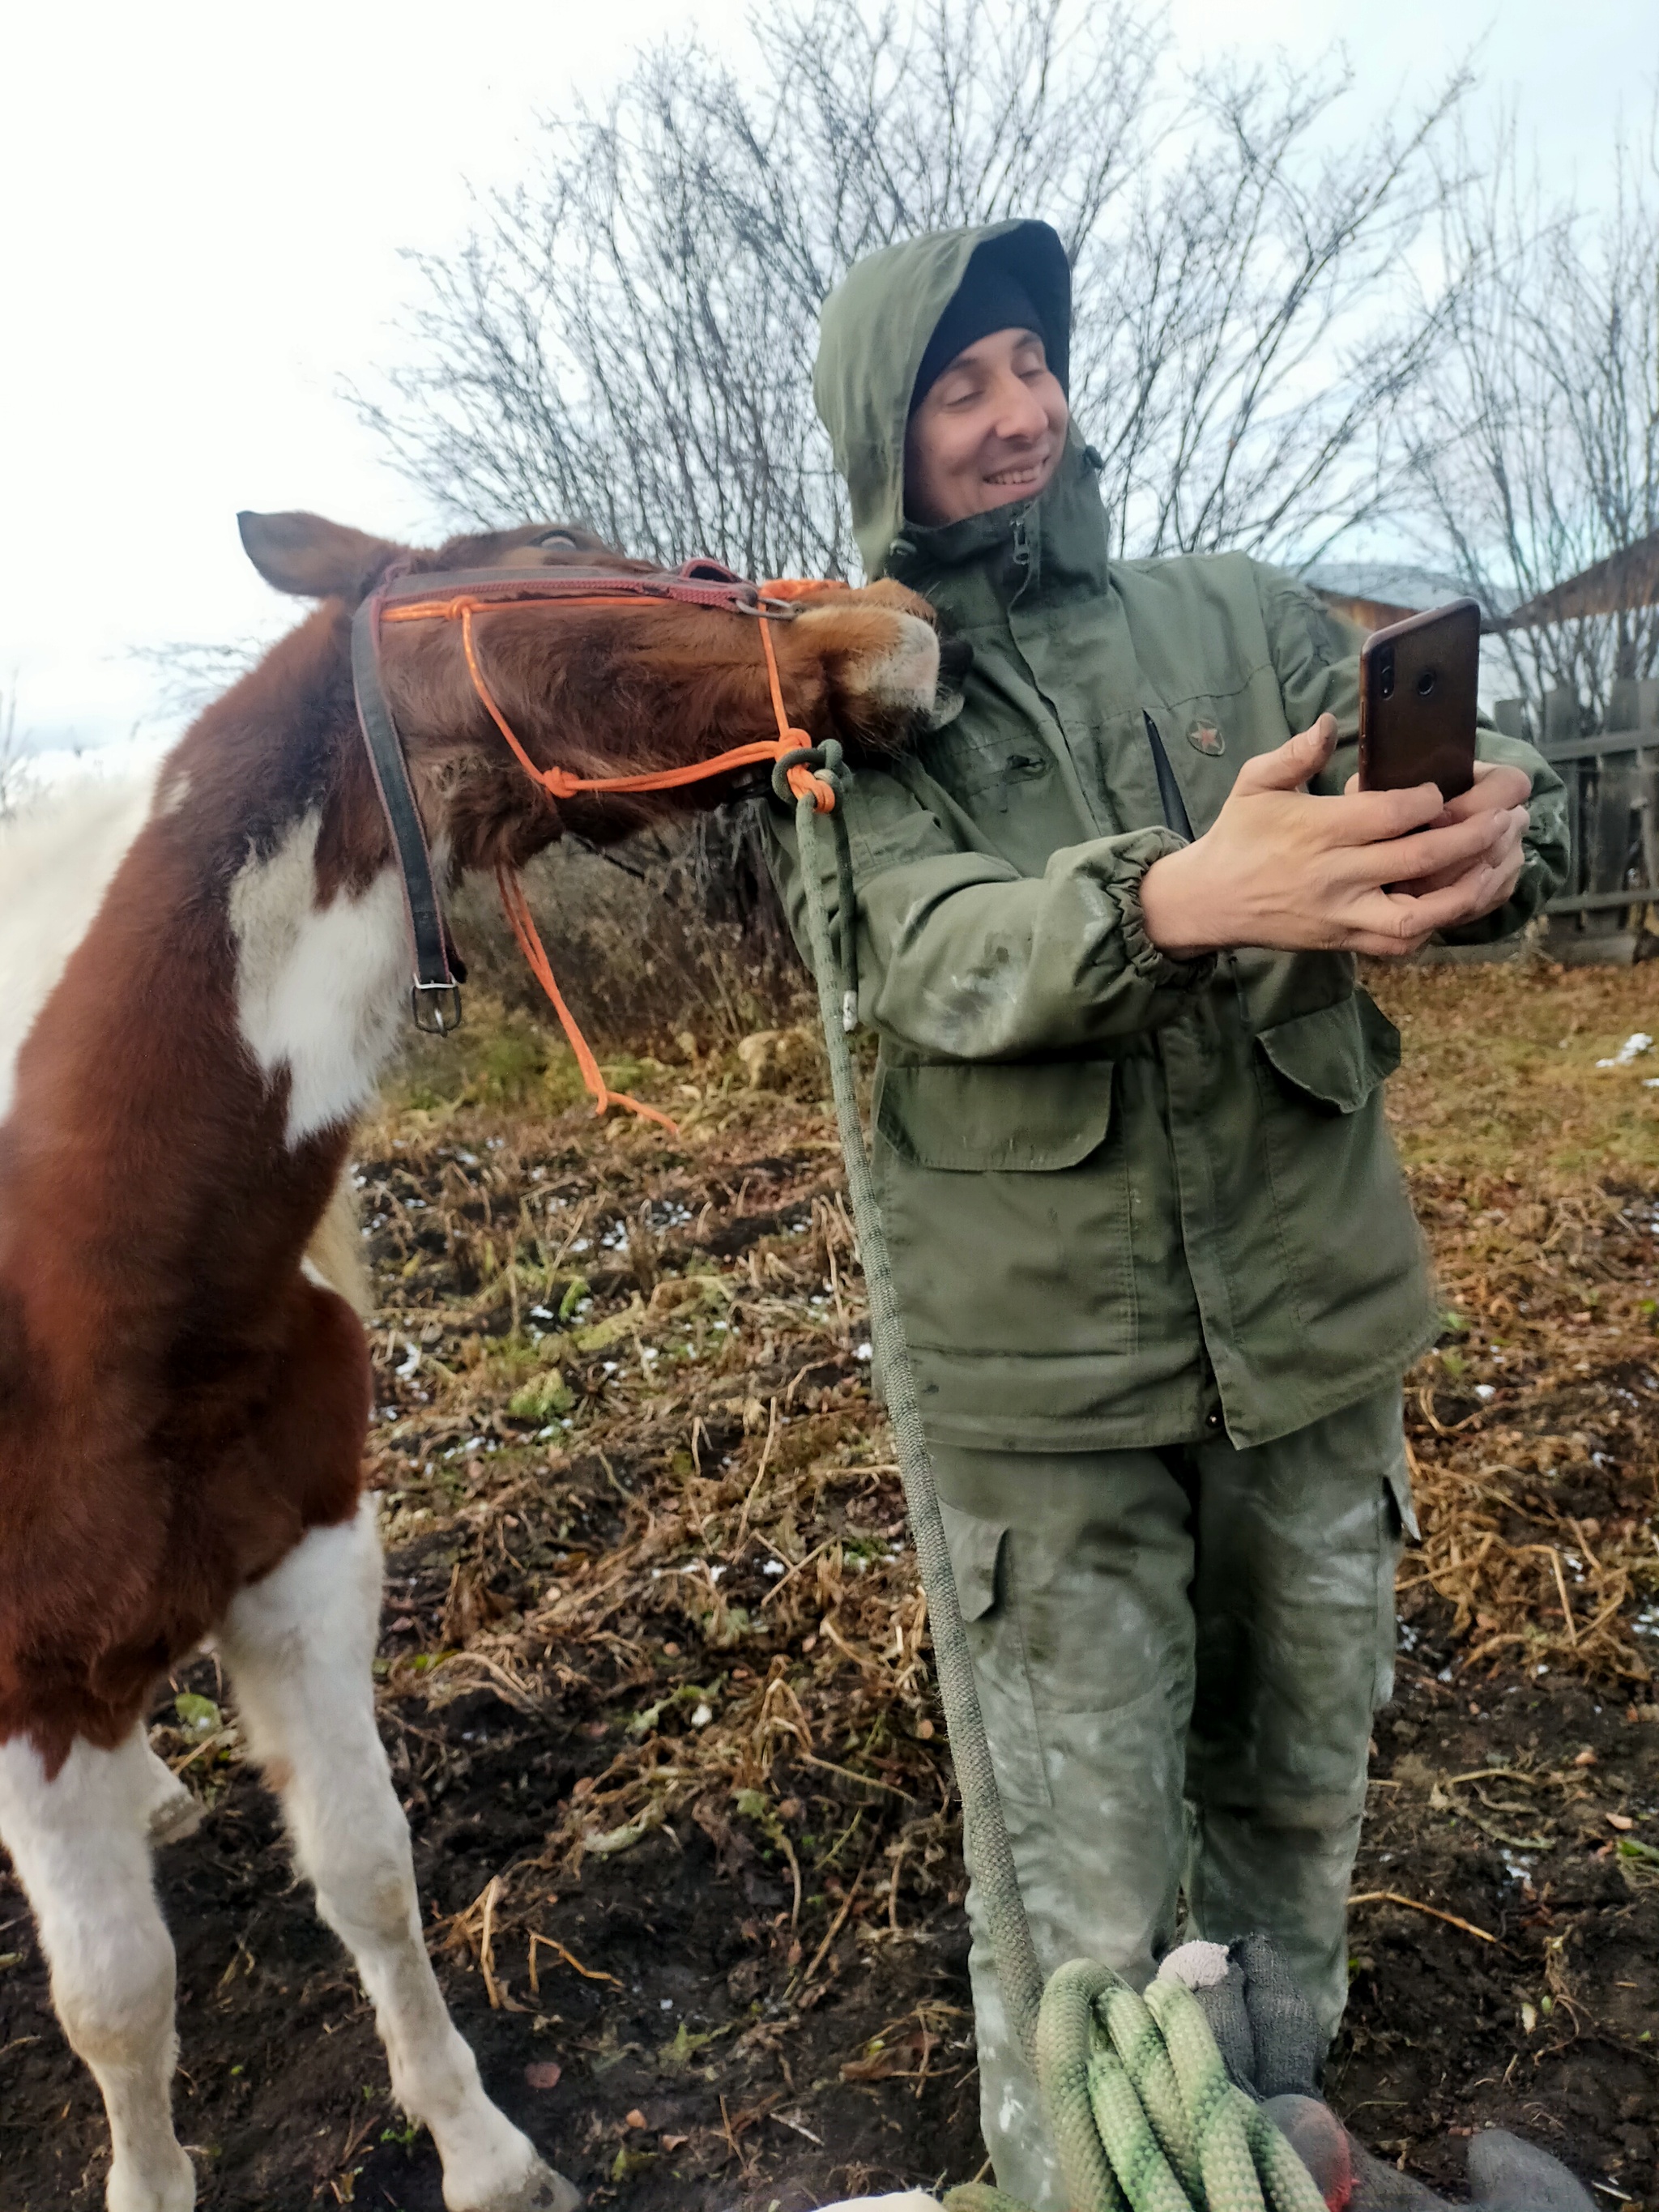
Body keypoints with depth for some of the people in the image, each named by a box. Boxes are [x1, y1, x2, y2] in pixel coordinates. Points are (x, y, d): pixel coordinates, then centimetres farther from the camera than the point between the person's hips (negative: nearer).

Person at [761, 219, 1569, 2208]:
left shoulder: (1240, 616, 8)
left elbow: (1495, 776, -3)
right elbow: (941, 956, -18)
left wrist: (1496, 832, -28)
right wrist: (1183, 899, -38)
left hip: (1315, 1318, 4)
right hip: (1040, 1371, -3)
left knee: (1299, 1799, 21)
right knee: (1090, 1893, 4)